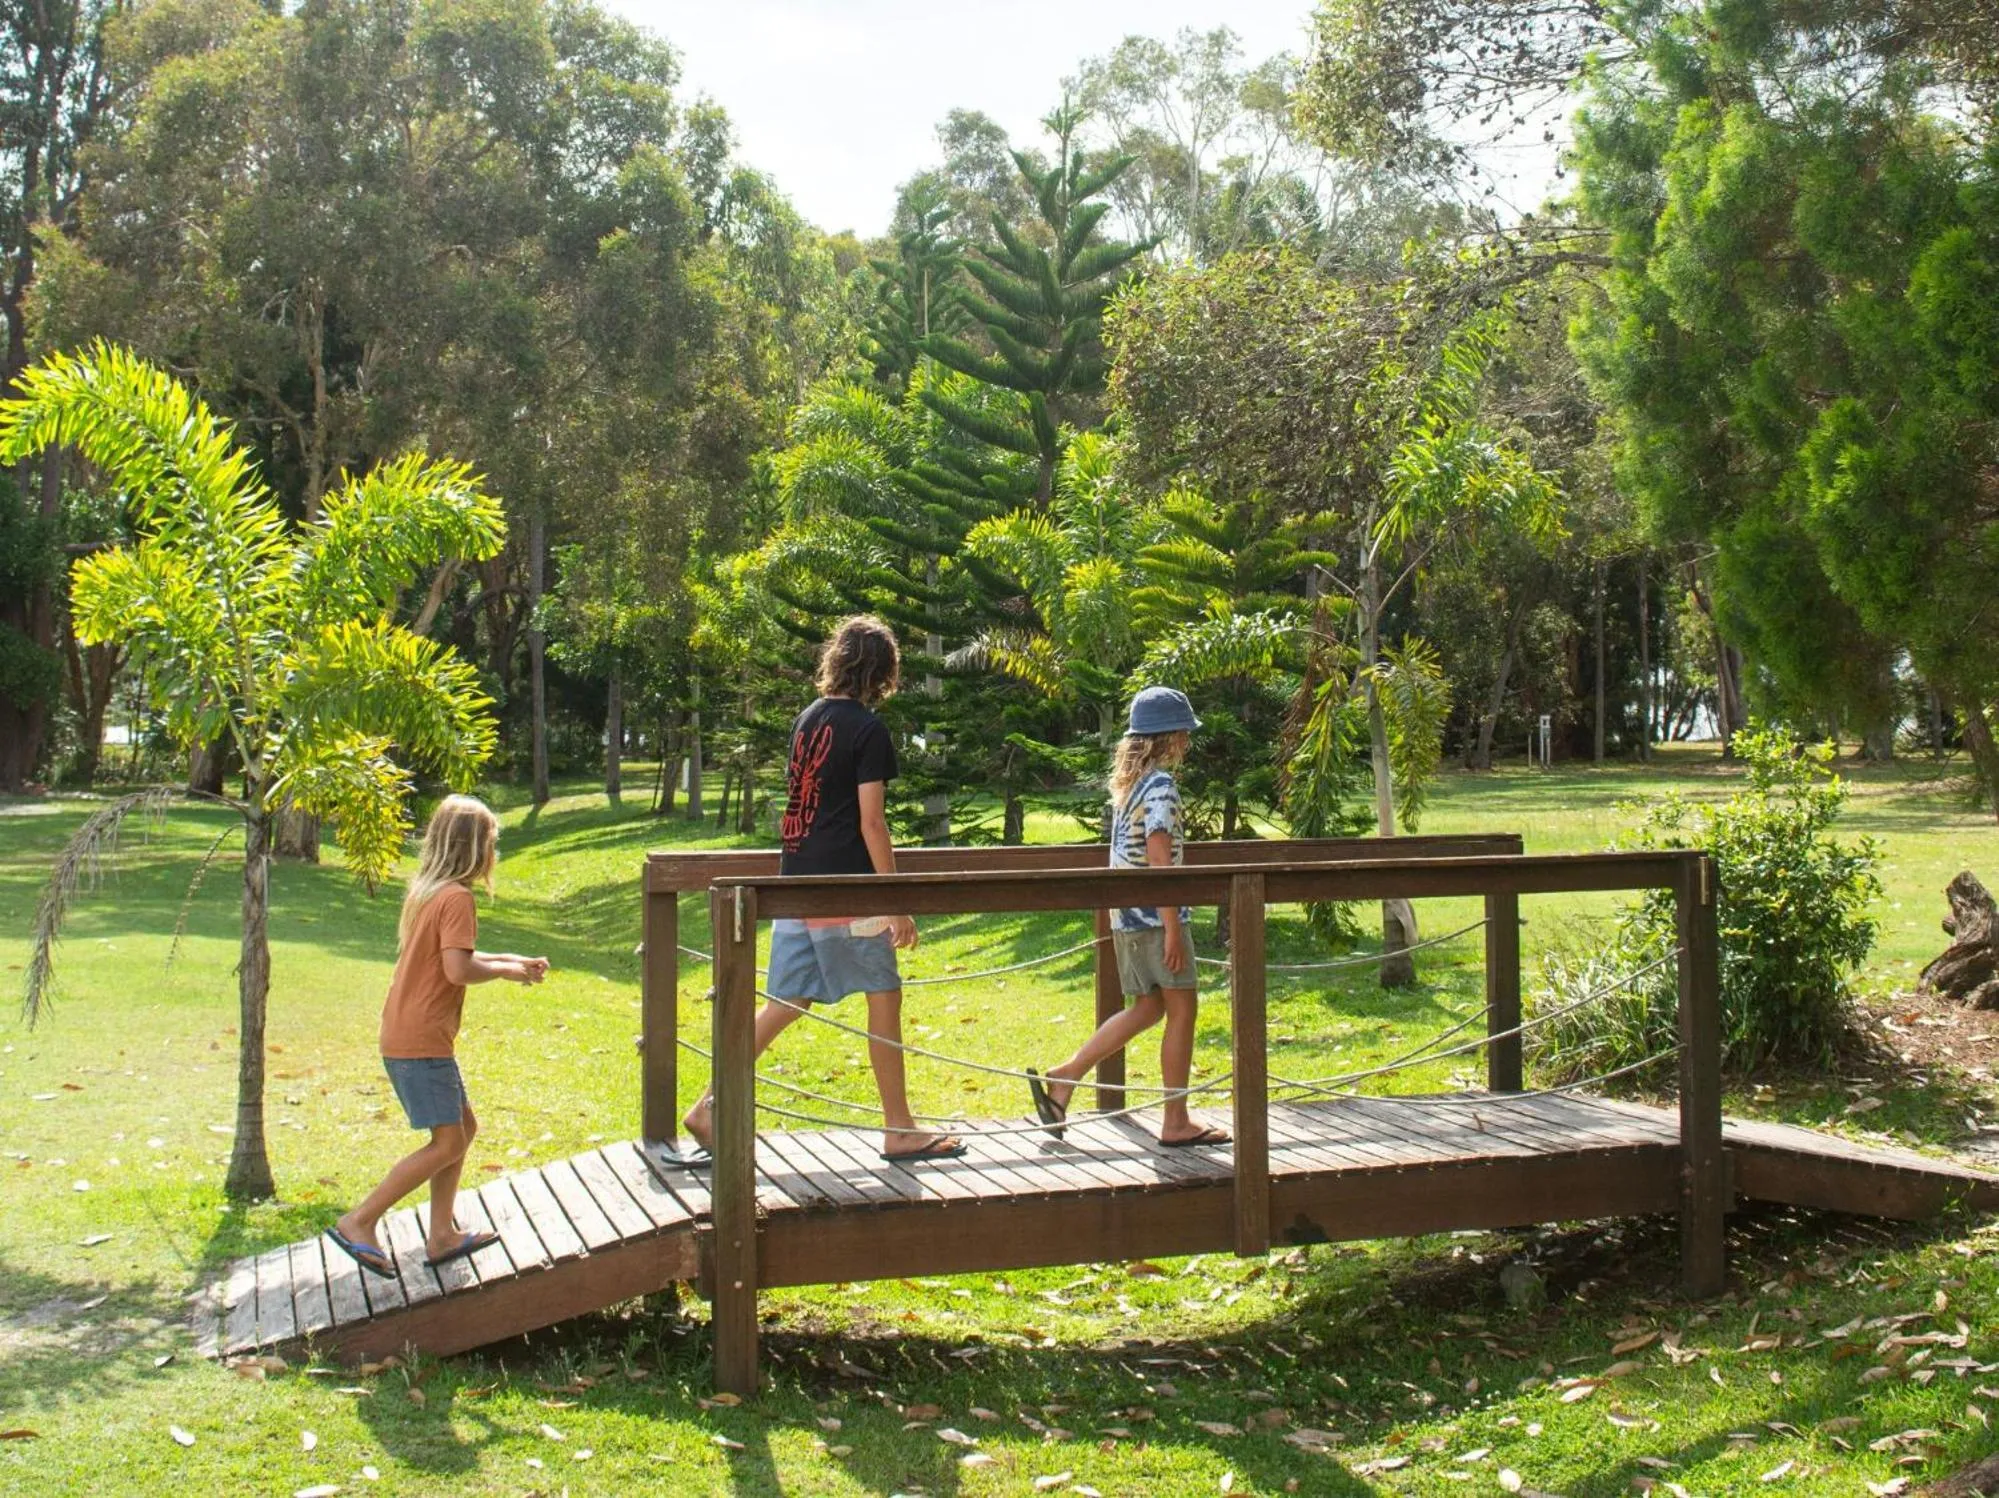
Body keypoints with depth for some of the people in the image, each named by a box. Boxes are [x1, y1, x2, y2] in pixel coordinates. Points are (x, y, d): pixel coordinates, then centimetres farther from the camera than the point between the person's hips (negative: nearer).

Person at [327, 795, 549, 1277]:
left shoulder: (425, 890, 14)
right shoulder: (456, 897, -15)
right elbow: (458, 970, -23)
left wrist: (510, 960, 18)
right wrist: (505, 970, -6)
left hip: (405, 1037, 10)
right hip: (421, 1042, -10)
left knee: (463, 1126, 16)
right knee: (447, 1144, -5)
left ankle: (442, 1235, 18)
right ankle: (359, 1223, -3)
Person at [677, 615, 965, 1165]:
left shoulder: (808, 718, 12)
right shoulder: (868, 730, -10)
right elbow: (871, 821, -14)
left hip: (796, 884, 7)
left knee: (786, 1002, 11)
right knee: (885, 996, 4)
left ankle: (710, 1107, 8)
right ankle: (898, 1130, 10)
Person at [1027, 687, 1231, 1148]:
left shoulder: (1127, 783, 14)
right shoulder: (1161, 786, -14)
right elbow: (1159, 862, -20)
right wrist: (1173, 928, -20)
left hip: (1126, 916, 9)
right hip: (1156, 916, -9)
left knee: (1146, 1008, 16)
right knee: (1182, 1008, 0)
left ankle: (1061, 1079, 12)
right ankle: (1176, 1123, 6)